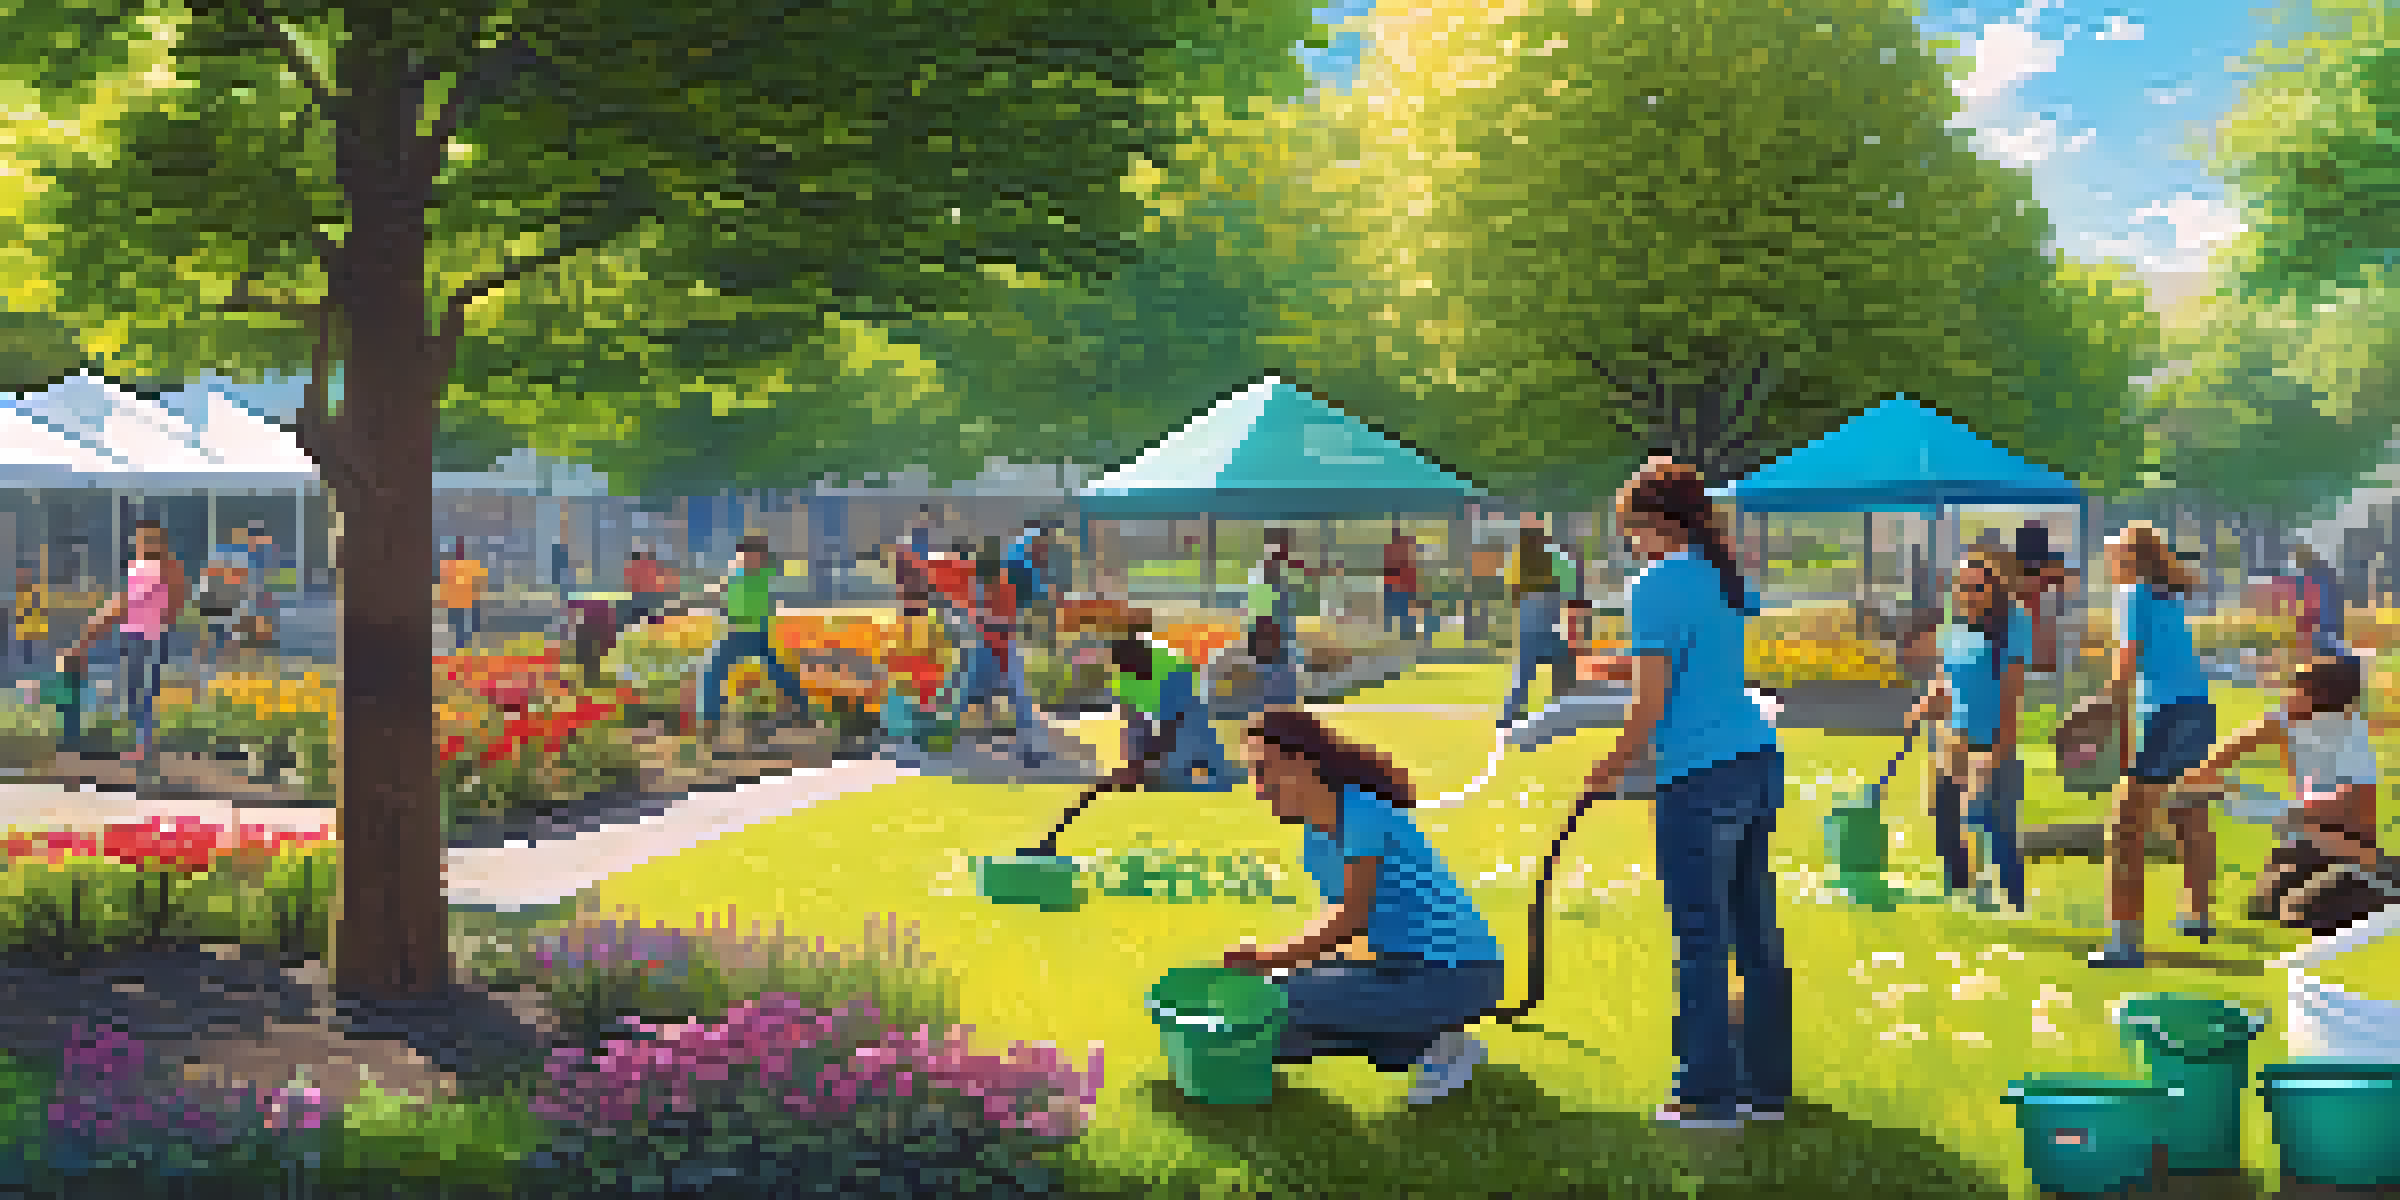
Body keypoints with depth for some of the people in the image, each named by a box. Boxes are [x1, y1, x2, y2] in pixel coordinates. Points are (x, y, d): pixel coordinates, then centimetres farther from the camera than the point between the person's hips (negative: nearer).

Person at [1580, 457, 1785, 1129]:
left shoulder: (1658, 587, -11)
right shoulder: (1725, 578, 13)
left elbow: (1652, 702, -13)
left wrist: (1612, 769, -1)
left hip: (1699, 777, -8)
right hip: (1759, 760, 8)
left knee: (1701, 941, -1)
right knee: (1757, 935, 13)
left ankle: (1709, 1094, 4)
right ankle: (1768, 1086, 20)